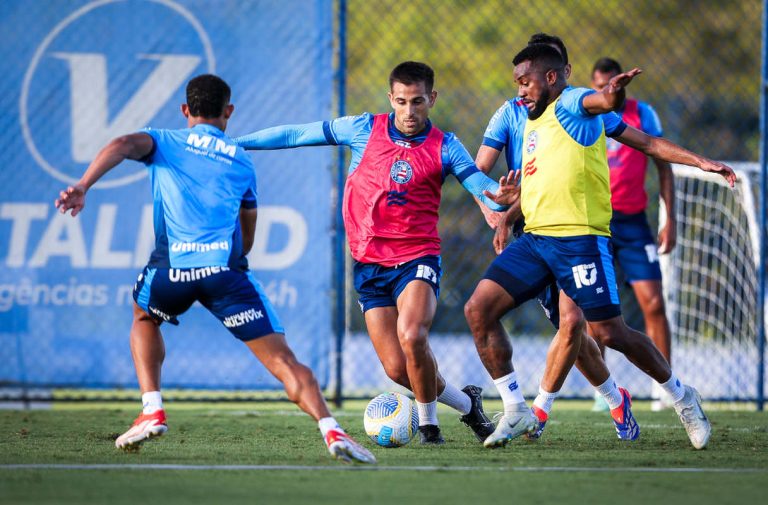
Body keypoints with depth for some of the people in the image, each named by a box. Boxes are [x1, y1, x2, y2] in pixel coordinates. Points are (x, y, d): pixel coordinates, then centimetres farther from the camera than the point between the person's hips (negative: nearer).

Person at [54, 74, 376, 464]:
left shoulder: (164, 143, 20)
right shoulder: (242, 161, 26)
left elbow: (124, 145, -4)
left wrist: (83, 186, -14)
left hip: (171, 270, 0)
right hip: (225, 267, 0)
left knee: (144, 318, 33)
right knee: (282, 360, -3)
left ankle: (152, 411, 17)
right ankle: (331, 430, -23)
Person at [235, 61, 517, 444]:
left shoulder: (444, 147, -1)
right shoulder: (363, 129, 2)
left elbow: (482, 187, -9)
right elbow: (297, 135, 6)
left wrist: (500, 197, -33)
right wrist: (231, 143, 6)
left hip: (417, 258, -2)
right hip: (369, 265, 2)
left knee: (411, 337, -29)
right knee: (397, 369, -6)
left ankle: (429, 422, -4)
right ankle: (467, 404, 22)